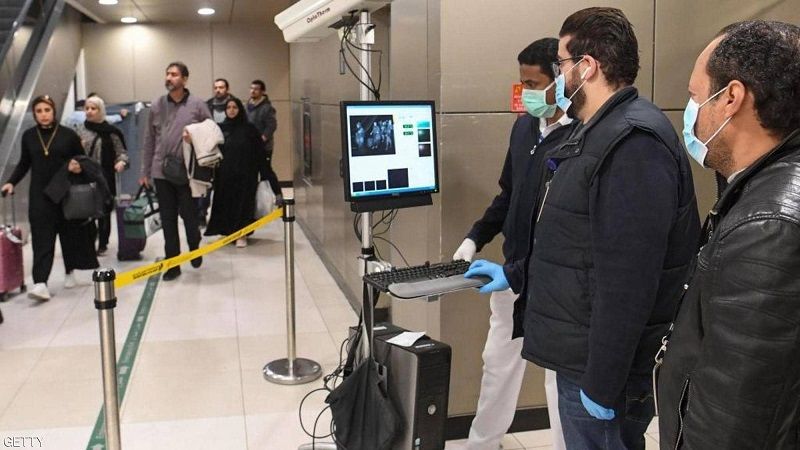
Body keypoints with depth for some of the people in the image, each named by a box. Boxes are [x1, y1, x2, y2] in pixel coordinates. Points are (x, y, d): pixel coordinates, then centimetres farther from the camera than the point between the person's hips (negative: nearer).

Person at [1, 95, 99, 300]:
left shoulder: (68, 135, -1)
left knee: (69, 233, 10)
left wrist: (77, 166, -12)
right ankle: (40, 282, -16)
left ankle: (70, 273, 30)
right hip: (39, 195, 0)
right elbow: (24, 164, 14)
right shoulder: (28, 136, 5)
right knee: (42, 238, -8)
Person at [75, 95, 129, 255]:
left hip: (104, 177, -1)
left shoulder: (110, 131, 0)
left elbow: (121, 151, 3)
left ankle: (103, 244, 18)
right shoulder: (80, 130, 6)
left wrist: (122, 161, -17)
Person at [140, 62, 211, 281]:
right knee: (168, 220, 7)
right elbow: (149, 140, 9)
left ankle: (194, 249, 34)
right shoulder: (157, 105, 6)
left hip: (188, 172, -2)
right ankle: (173, 264, 16)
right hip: (161, 172, 2)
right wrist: (145, 172, 8)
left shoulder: (197, 105, -1)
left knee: (189, 215, 6)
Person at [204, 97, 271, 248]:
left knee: (243, 202, -1)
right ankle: (229, 231, 17)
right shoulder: (221, 128, 7)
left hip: (245, 175, -2)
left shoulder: (249, 129, 0)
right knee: (226, 203, 5)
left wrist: (263, 173, -7)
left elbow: (259, 152, -2)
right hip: (225, 174, 2)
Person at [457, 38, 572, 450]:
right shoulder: (524, 126, 5)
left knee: (561, 379, 7)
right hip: (511, 272, 8)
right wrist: (476, 238, 6)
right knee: (497, 363, 21)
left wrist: (514, 273, -22)